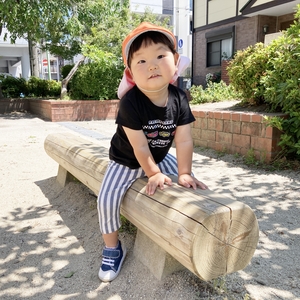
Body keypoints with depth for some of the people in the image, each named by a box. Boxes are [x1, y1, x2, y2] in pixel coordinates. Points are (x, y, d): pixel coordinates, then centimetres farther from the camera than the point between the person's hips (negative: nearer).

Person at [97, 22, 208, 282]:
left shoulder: (179, 99, -17)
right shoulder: (130, 102, -31)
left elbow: (184, 140, -16)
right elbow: (139, 147, -25)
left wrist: (184, 173, -19)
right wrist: (154, 173, -19)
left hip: (161, 157, 4)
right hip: (126, 161, -4)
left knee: (191, 186, 2)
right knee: (107, 199, -16)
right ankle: (113, 248, 9)